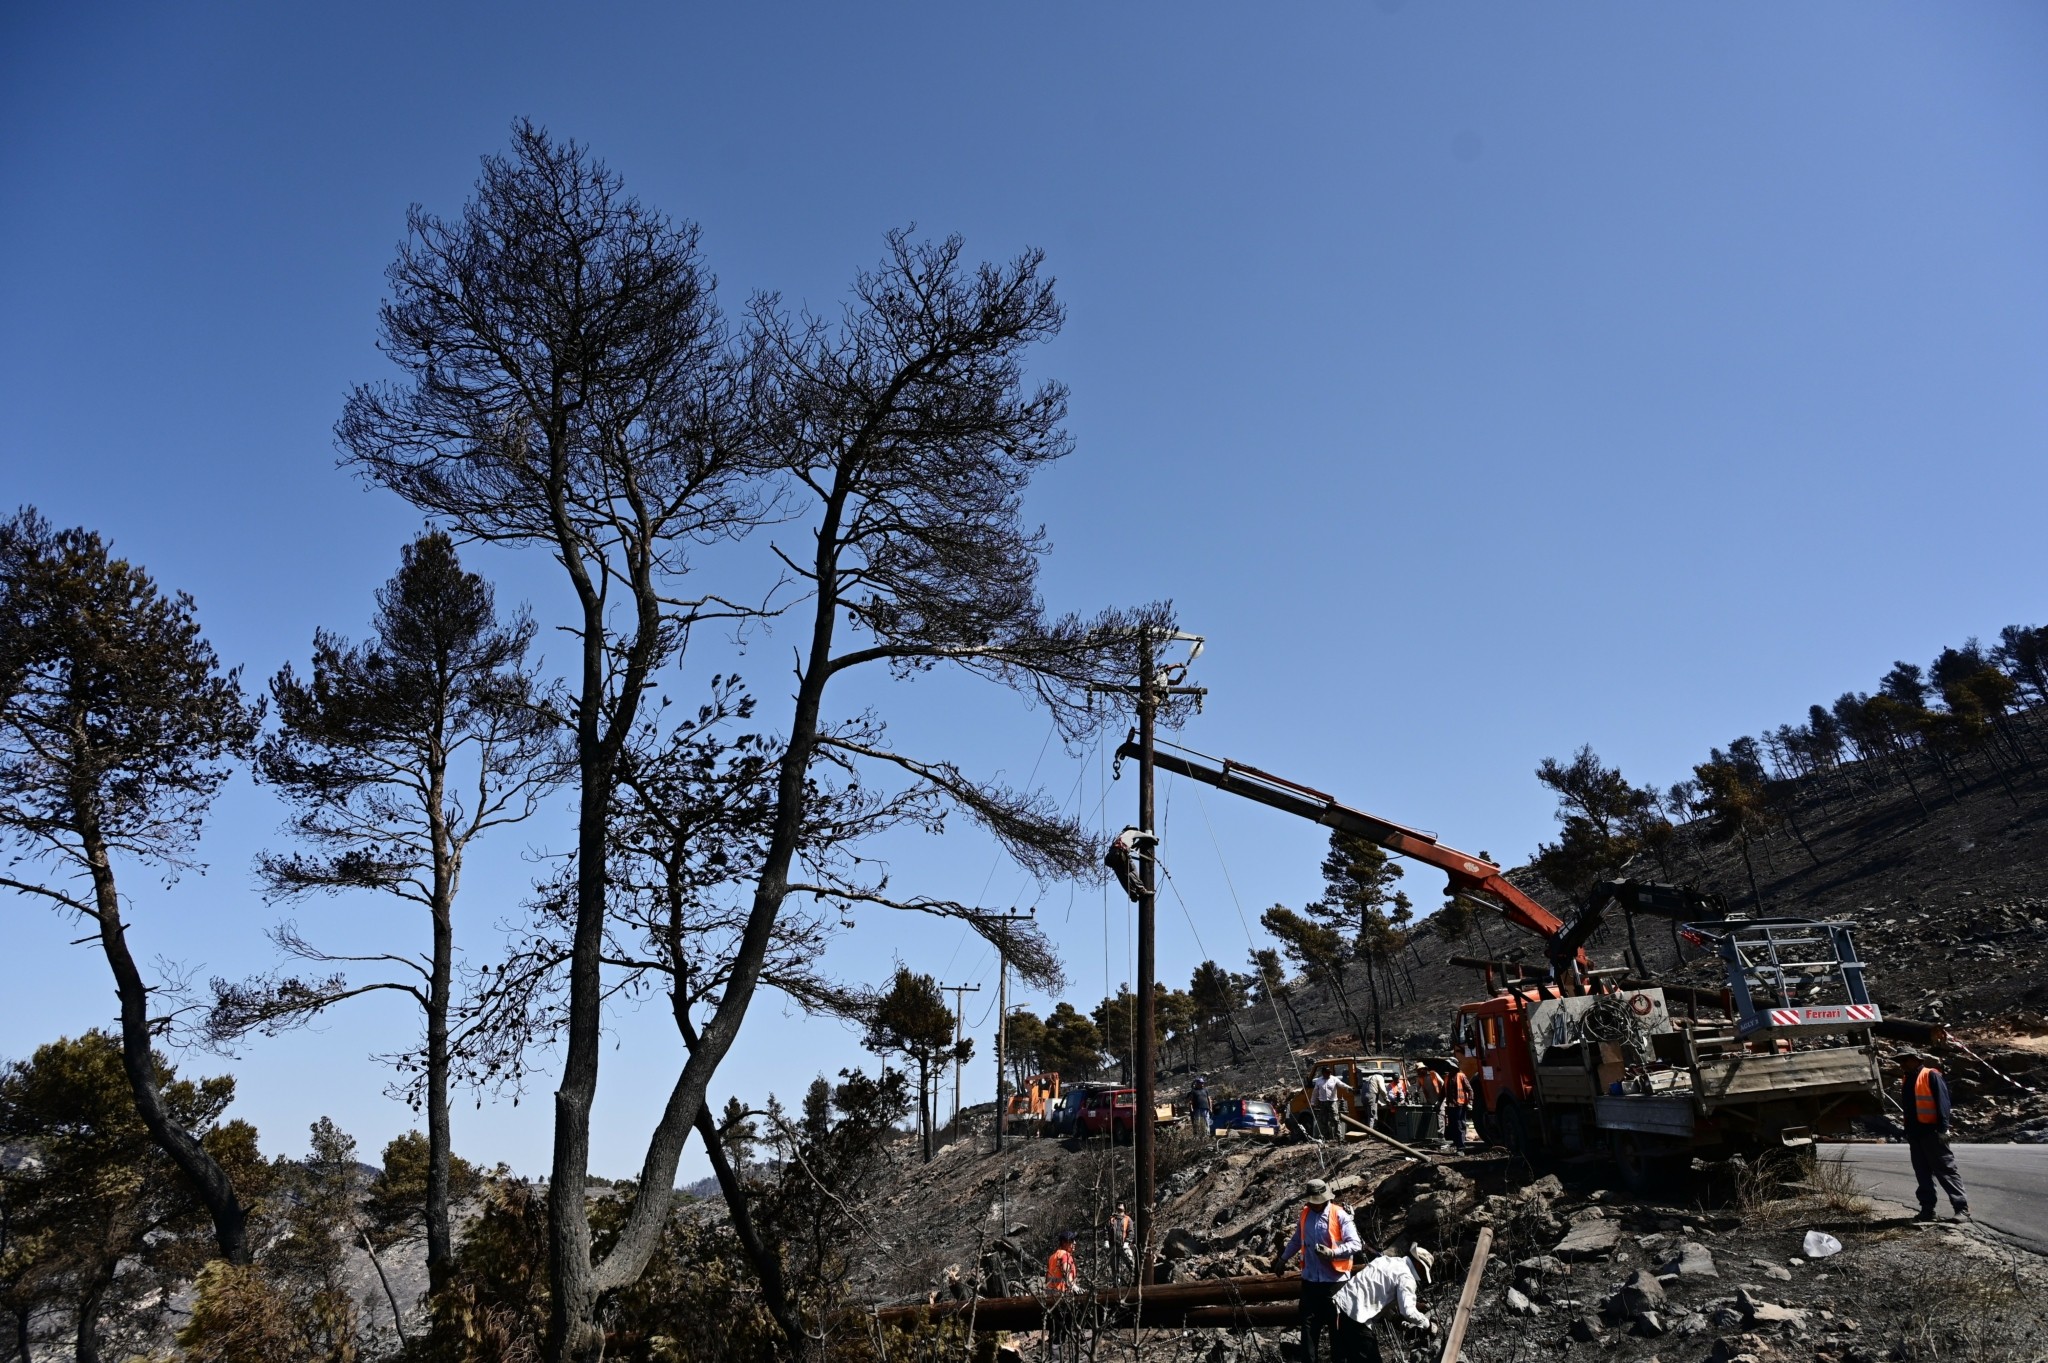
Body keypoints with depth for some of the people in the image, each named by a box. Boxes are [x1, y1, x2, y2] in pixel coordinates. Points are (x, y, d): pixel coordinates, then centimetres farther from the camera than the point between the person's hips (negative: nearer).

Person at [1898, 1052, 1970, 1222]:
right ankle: (1927, 1209, 14)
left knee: (1946, 1170, -7)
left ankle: (1962, 1207, -5)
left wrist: (1943, 1128, -19)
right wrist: (1908, 1132, 18)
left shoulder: (1931, 1076, -8)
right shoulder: (1907, 1080, 17)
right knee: (1923, 1174, 10)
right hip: (1915, 1134, 8)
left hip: (1932, 1132, -8)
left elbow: (1942, 1102, -14)